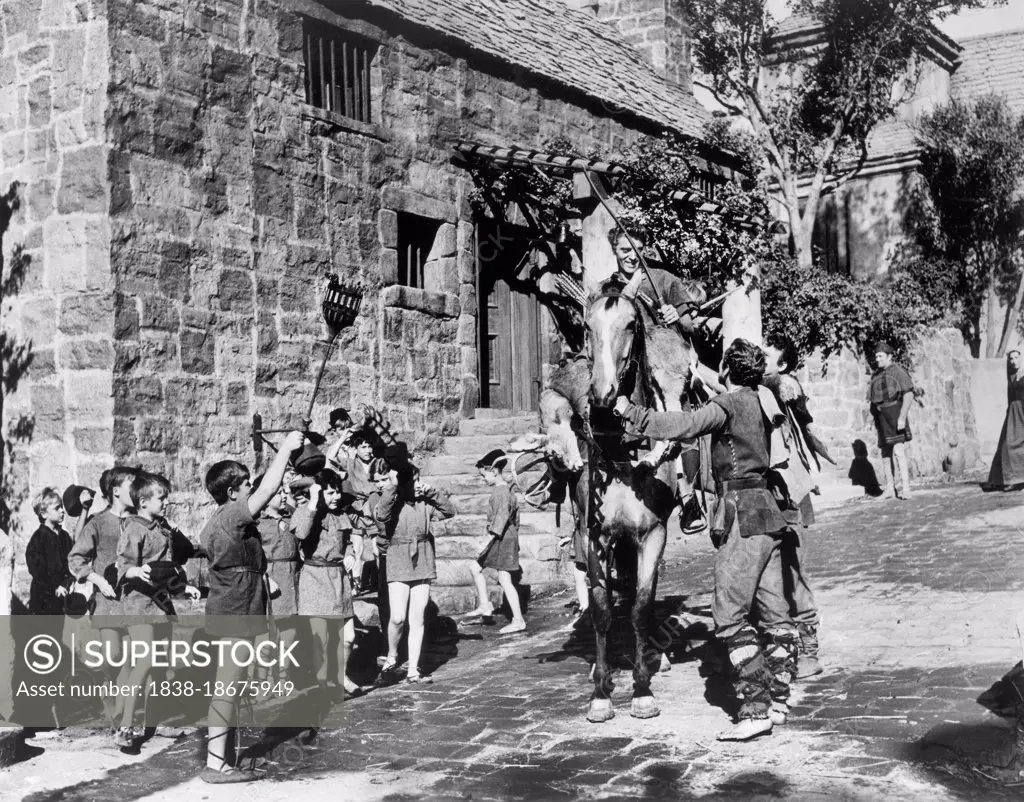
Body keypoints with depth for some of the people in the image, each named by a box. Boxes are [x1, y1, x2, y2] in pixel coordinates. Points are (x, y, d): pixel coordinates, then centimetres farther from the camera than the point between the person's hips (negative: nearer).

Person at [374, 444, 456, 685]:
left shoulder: (424, 502, 3)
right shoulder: (390, 502, -6)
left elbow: (449, 511, -1)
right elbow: (381, 515, -27)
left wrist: (431, 492, -9)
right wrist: (391, 486, -28)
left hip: (423, 565, 3)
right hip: (398, 567, -3)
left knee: (417, 620, 6)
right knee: (397, 618, -14)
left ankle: (413, 671, 13)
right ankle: (391, 659, 11)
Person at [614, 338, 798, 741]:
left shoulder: (727, 404, -11)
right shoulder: (757, 402, 13)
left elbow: (684, 425, -23)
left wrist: (630, 413, -18)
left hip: (742, 515, -9)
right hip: (764, 512, 9)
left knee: (730, 615, -7)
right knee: (773, 612, 11)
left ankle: (757, 710, -8)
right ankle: (777, 701, 18)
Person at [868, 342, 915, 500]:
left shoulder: (898, 372, -5)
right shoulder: (876, 376, 15)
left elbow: (909, 395, -11)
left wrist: (902, 417, -18)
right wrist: (876, 419, 13)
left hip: (894, 414, -7)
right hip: (881, 416, 7)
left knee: (898, 451, -15)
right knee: (885, 452, 8)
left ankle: (905, 488, -16)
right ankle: (889, 488, 14)